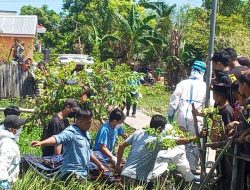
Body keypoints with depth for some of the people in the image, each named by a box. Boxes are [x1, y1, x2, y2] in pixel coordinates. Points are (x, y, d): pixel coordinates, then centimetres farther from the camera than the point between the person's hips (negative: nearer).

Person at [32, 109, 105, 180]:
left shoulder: (85, 133, 15)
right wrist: (41, 143, -48)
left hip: (83, 174, 9)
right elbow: (57, 138, -31)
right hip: (73, 174, -9)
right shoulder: (71, 132, -12)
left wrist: (99, 164, 36)